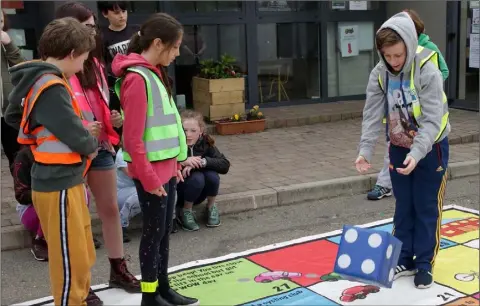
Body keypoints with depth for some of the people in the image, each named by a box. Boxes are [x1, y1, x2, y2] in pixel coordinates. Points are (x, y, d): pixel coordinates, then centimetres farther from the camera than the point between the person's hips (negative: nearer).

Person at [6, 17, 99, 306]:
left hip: (64, 182, 10)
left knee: (82, 258, 22)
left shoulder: (39, 81, 9)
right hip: (59, 187, -10)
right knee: (71, 264, 3)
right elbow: (79, 139, -20)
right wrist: (93, 144, 0)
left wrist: (85, 135, -1)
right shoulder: (51, 88, -22)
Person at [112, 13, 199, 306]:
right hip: (152, 170, -9)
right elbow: (133, 137, -20)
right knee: (154, 231, 3)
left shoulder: (155, 73, 11)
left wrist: (175, 163, 14)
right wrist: (148, 177, -17)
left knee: (165, 230, 16)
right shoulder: (137, 78, -18)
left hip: (166, 166, 9)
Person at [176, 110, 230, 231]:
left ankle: (211, 208, 1)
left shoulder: (205, 143, -9)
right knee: (197, 178, -31)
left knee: (212, 175, -25)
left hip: (198, 194, 3)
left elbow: (225, 165, -18)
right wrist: (183, 162, -41)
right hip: (177, 192, -3)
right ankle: (186, 212, -7)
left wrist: (202, 162, -30)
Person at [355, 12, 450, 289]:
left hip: (431, 148, -4)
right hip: (399, 148, 5)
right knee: (403, 207, 13)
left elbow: (432, 120, -27)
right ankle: (404, 260, 25)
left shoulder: (428, 72, -24)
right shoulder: (380, 74, -11)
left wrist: (416, 154, -38)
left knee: (427, 208, 3)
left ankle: (425, 264, 16)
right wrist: (365, 151, -23)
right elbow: (373, 116, -11)